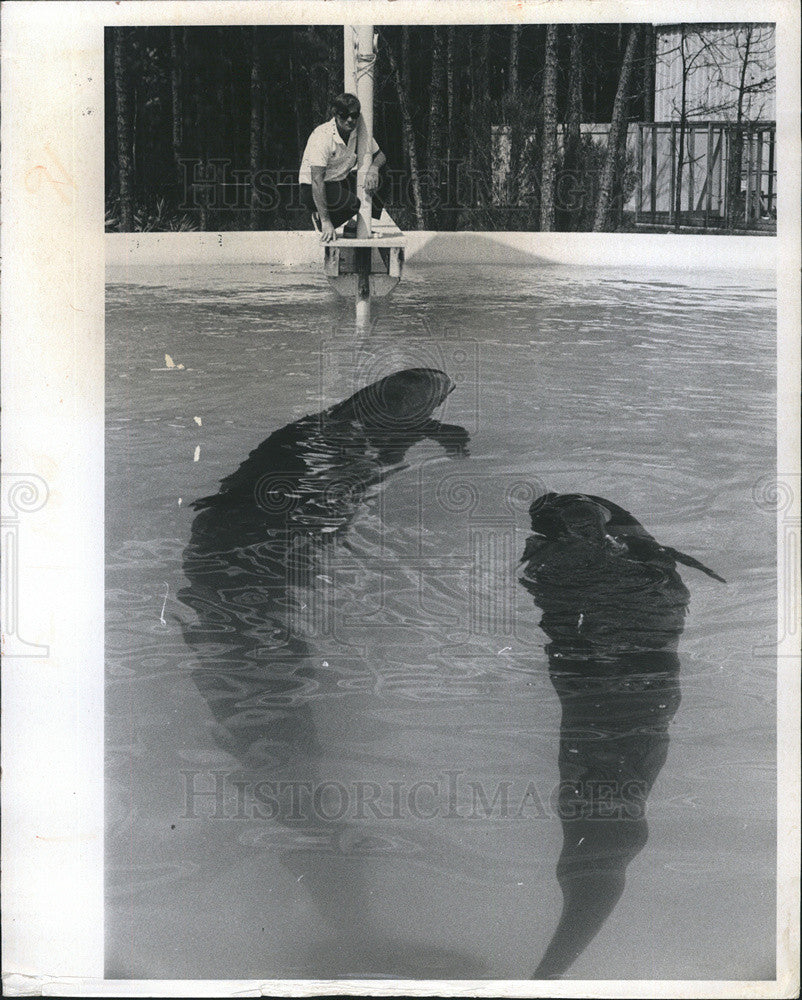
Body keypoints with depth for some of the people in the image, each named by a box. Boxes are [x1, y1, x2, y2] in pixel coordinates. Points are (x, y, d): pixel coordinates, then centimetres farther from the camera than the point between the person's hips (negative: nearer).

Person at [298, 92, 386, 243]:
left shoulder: (358, 132, -6)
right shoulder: (322, 136, -25)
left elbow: (380, 156, 5)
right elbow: (316, 180, -29)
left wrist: (373, 168, -23)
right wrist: (325, 221, -35)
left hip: (340, 182, 7)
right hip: (311, 188, -7)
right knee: (353, 203, -29)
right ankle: (319, 218, 0)